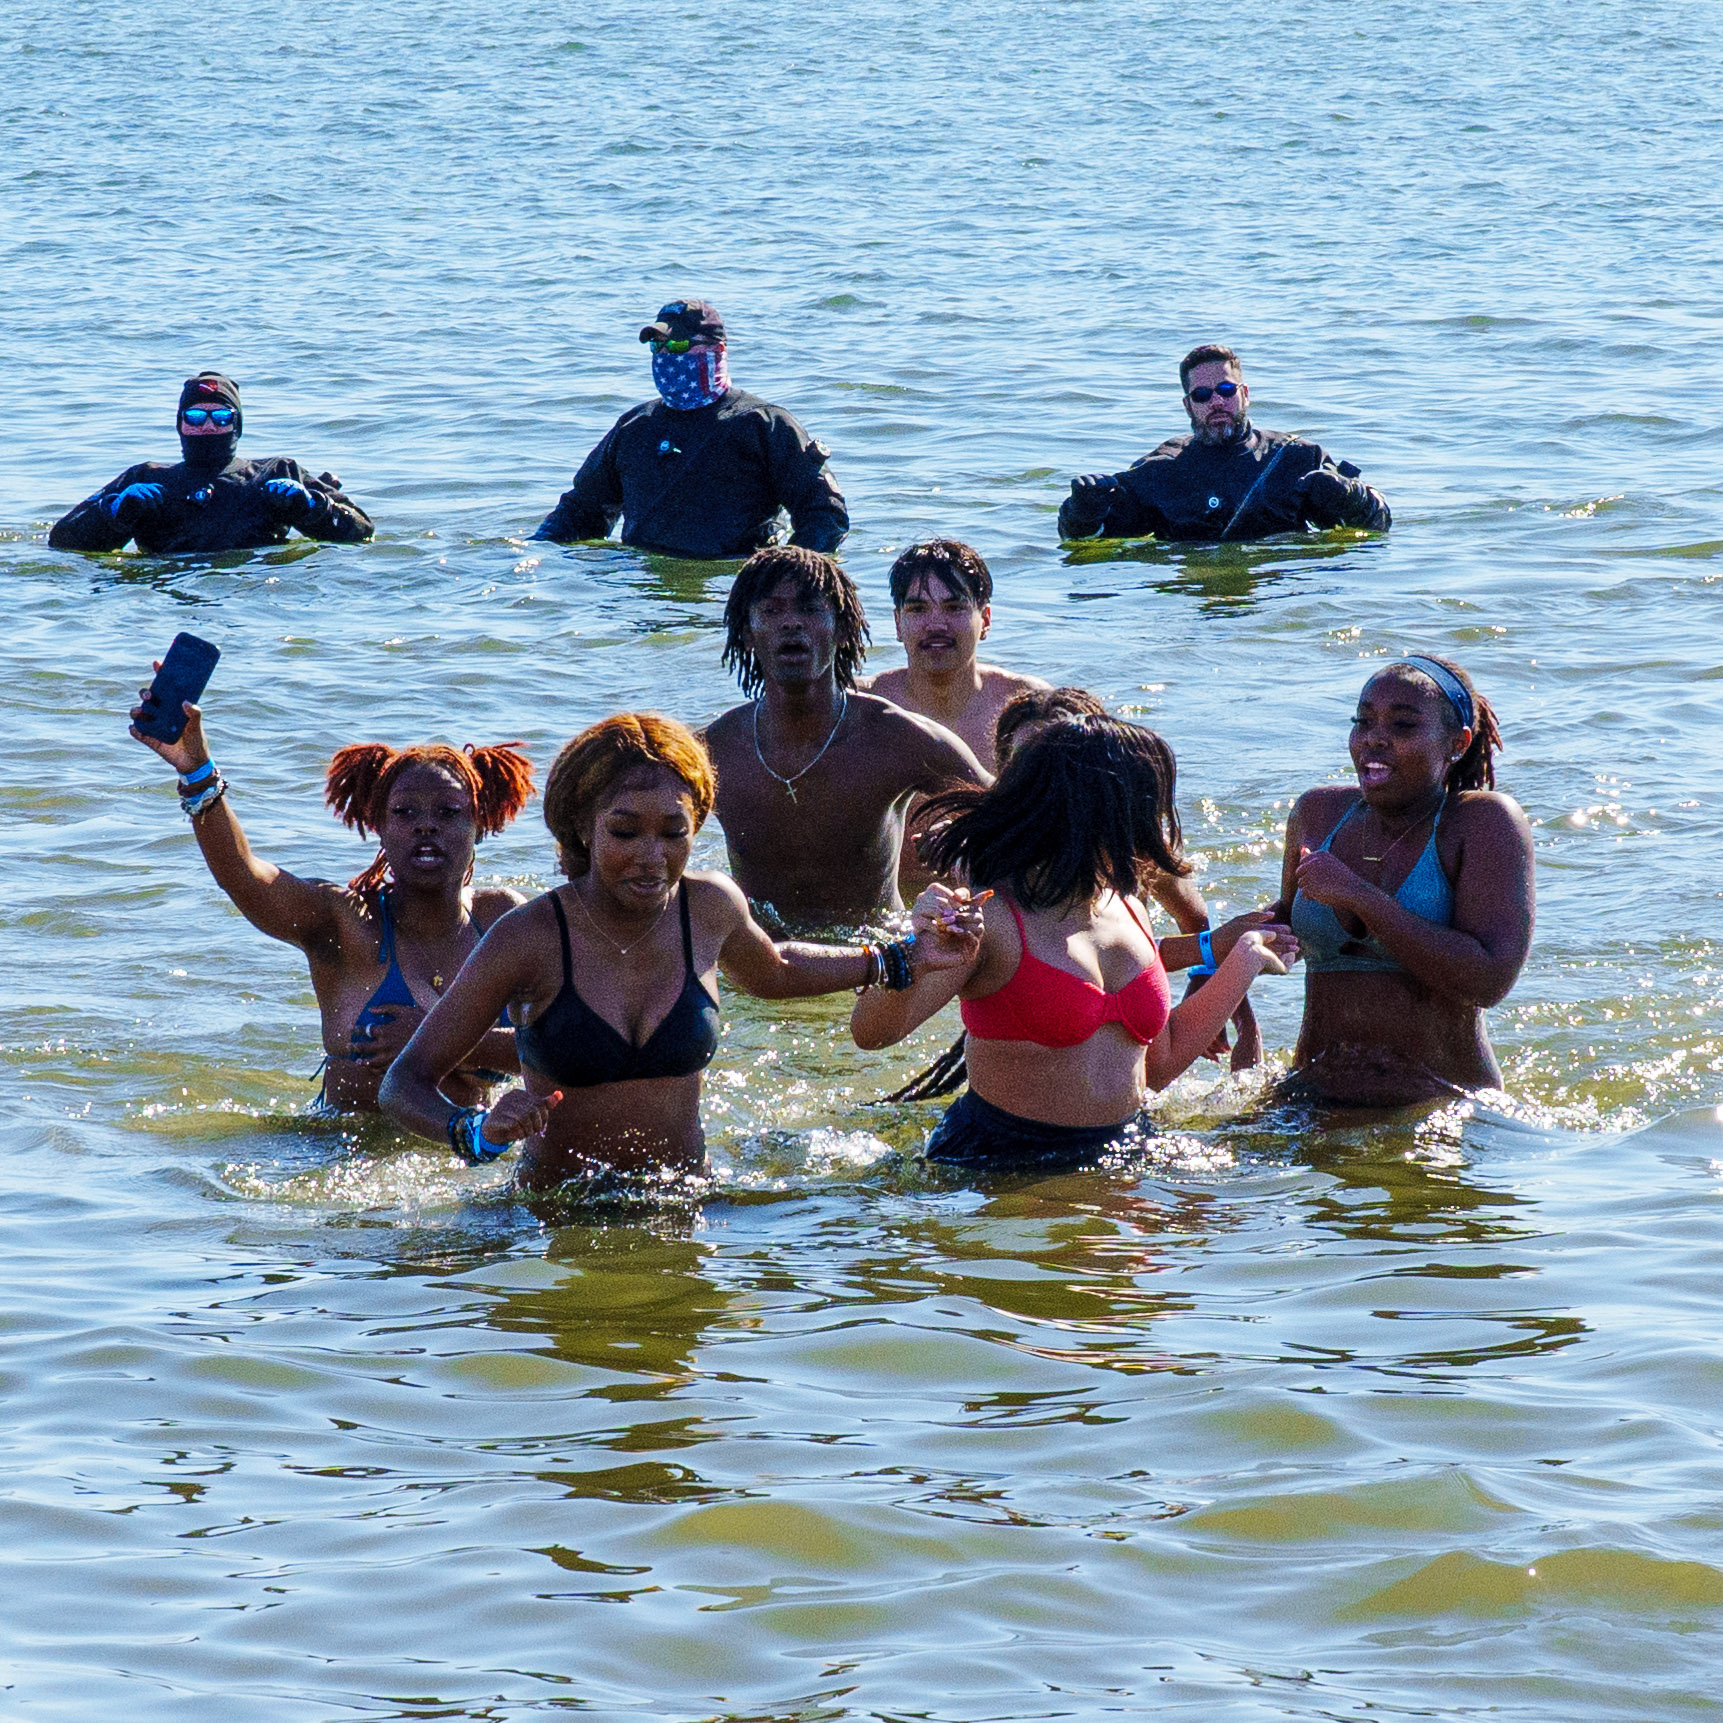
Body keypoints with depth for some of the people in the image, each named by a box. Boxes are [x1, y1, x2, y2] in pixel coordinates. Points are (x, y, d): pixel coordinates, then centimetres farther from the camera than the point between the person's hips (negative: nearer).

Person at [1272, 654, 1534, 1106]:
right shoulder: (1318, 812, 10)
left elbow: (1490, 981, -19)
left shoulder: (1485, 822, -6)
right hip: (1312, 1103, 4)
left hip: (1440, 1109, -4)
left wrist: (1360, 897, -19)